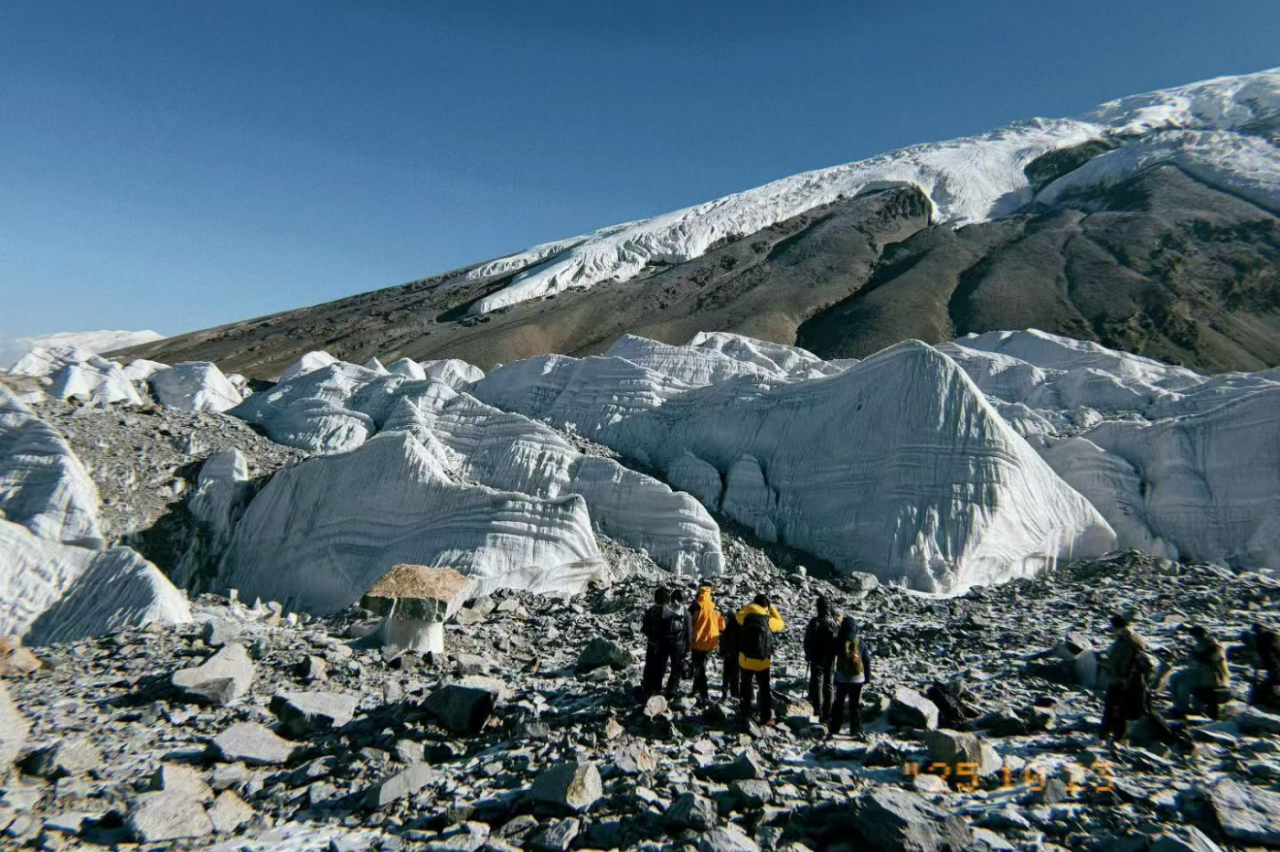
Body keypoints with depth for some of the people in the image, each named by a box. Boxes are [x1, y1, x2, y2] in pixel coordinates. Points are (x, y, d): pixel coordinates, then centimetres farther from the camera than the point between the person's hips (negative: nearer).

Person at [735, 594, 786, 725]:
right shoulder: (769, 620, -11)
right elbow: (781, 624, 10)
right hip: (762, 661, -2)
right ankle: (766, 717, 11)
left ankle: (746, 714, 22)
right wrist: (772, 608, 13)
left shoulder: (746, 617, -6)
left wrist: (750, 605, 16)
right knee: (765, 689, 11)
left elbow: (738, 615, 17)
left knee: (746, 688, 18)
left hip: (745, 660, 2)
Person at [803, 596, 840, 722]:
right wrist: (835, 654, 16)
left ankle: (818, 712, 2)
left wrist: (808, 655, 3)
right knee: (828, 684, 15)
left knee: (816, 683, 6)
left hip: (817, 659, -4)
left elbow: (807, 640, -12)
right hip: (831, 658, 4)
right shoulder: (837, 622, -6)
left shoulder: (815, 622, -19)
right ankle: (827, 713, 21)